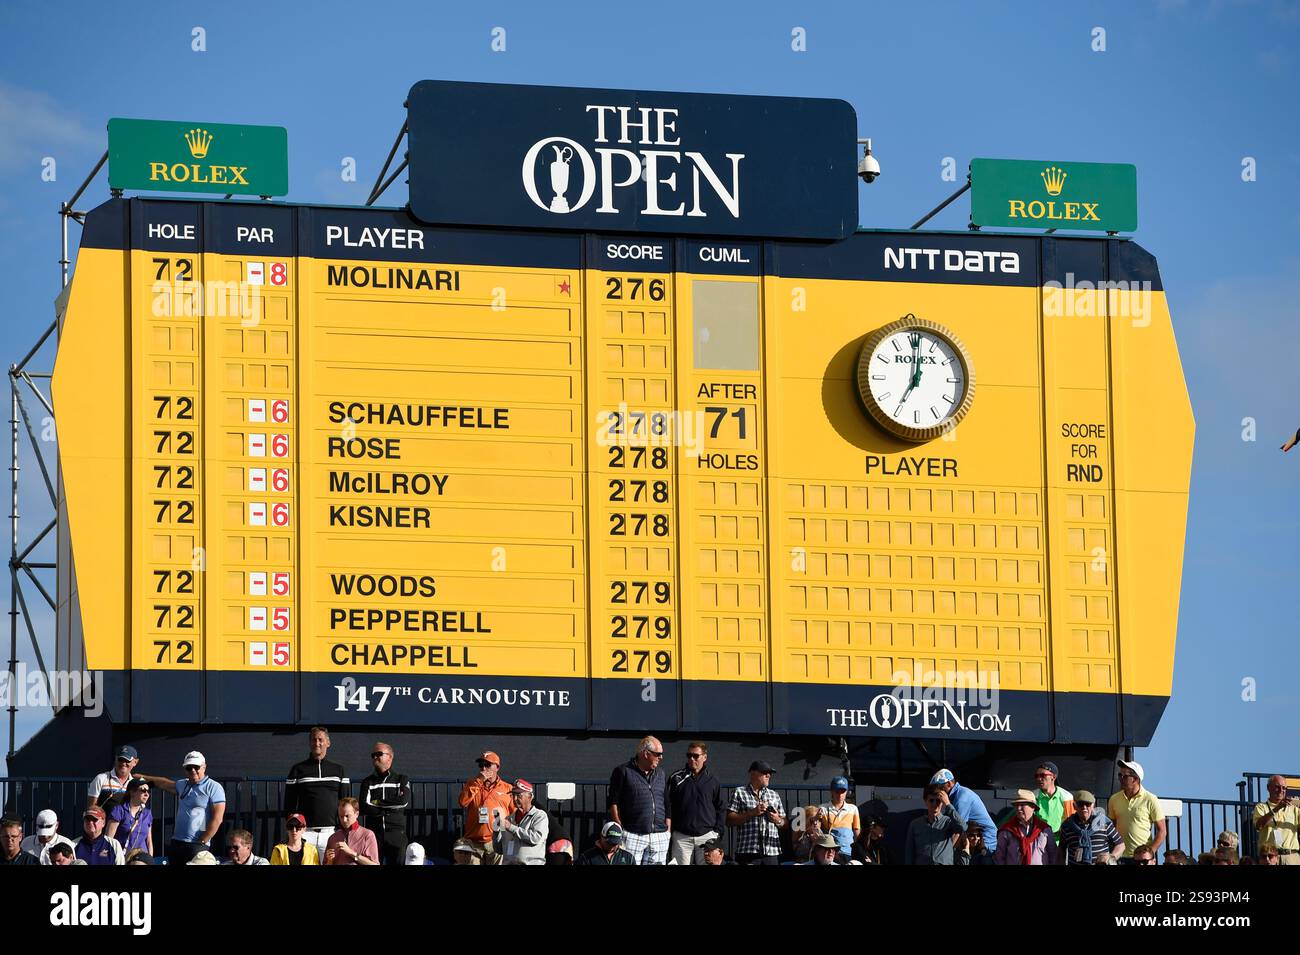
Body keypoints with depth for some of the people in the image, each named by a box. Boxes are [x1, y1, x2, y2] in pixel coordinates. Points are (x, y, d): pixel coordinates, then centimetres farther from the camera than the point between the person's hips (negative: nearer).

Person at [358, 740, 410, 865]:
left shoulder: (402, 780, 12)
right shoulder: (367, 782, 13)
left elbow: (404, 802, -7)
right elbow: (364, 807, -3)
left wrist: (378, 802, -3)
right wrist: (390, 809, -6)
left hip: (396, 835, -1)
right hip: (373, 835, 1)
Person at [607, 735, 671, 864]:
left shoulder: (661, 775, 17)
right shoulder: (623, 771, 0)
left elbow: (667, 806, 20)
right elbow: (613, 803, -1)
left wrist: (668, 832, 12)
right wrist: (619, 831, -7)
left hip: (659, 837, 5)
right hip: (632, 836, -5)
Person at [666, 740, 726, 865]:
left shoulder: (712, 781, 8)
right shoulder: (676, 778, 5)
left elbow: (721, 808, 12)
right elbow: (668, 806, 7)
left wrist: (717, 831, 3)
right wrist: (669, 830, 1)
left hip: (707, 835, 0)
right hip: (681, 836, 0)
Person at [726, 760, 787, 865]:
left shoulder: (774, 795, 21)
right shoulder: (739, 793, 8)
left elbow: (784, 823, 24)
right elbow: (729, 820, -1)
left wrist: (778, 820, 0)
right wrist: (752, 813, -11)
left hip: (772, 852, 4)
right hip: (748, 852, -4)